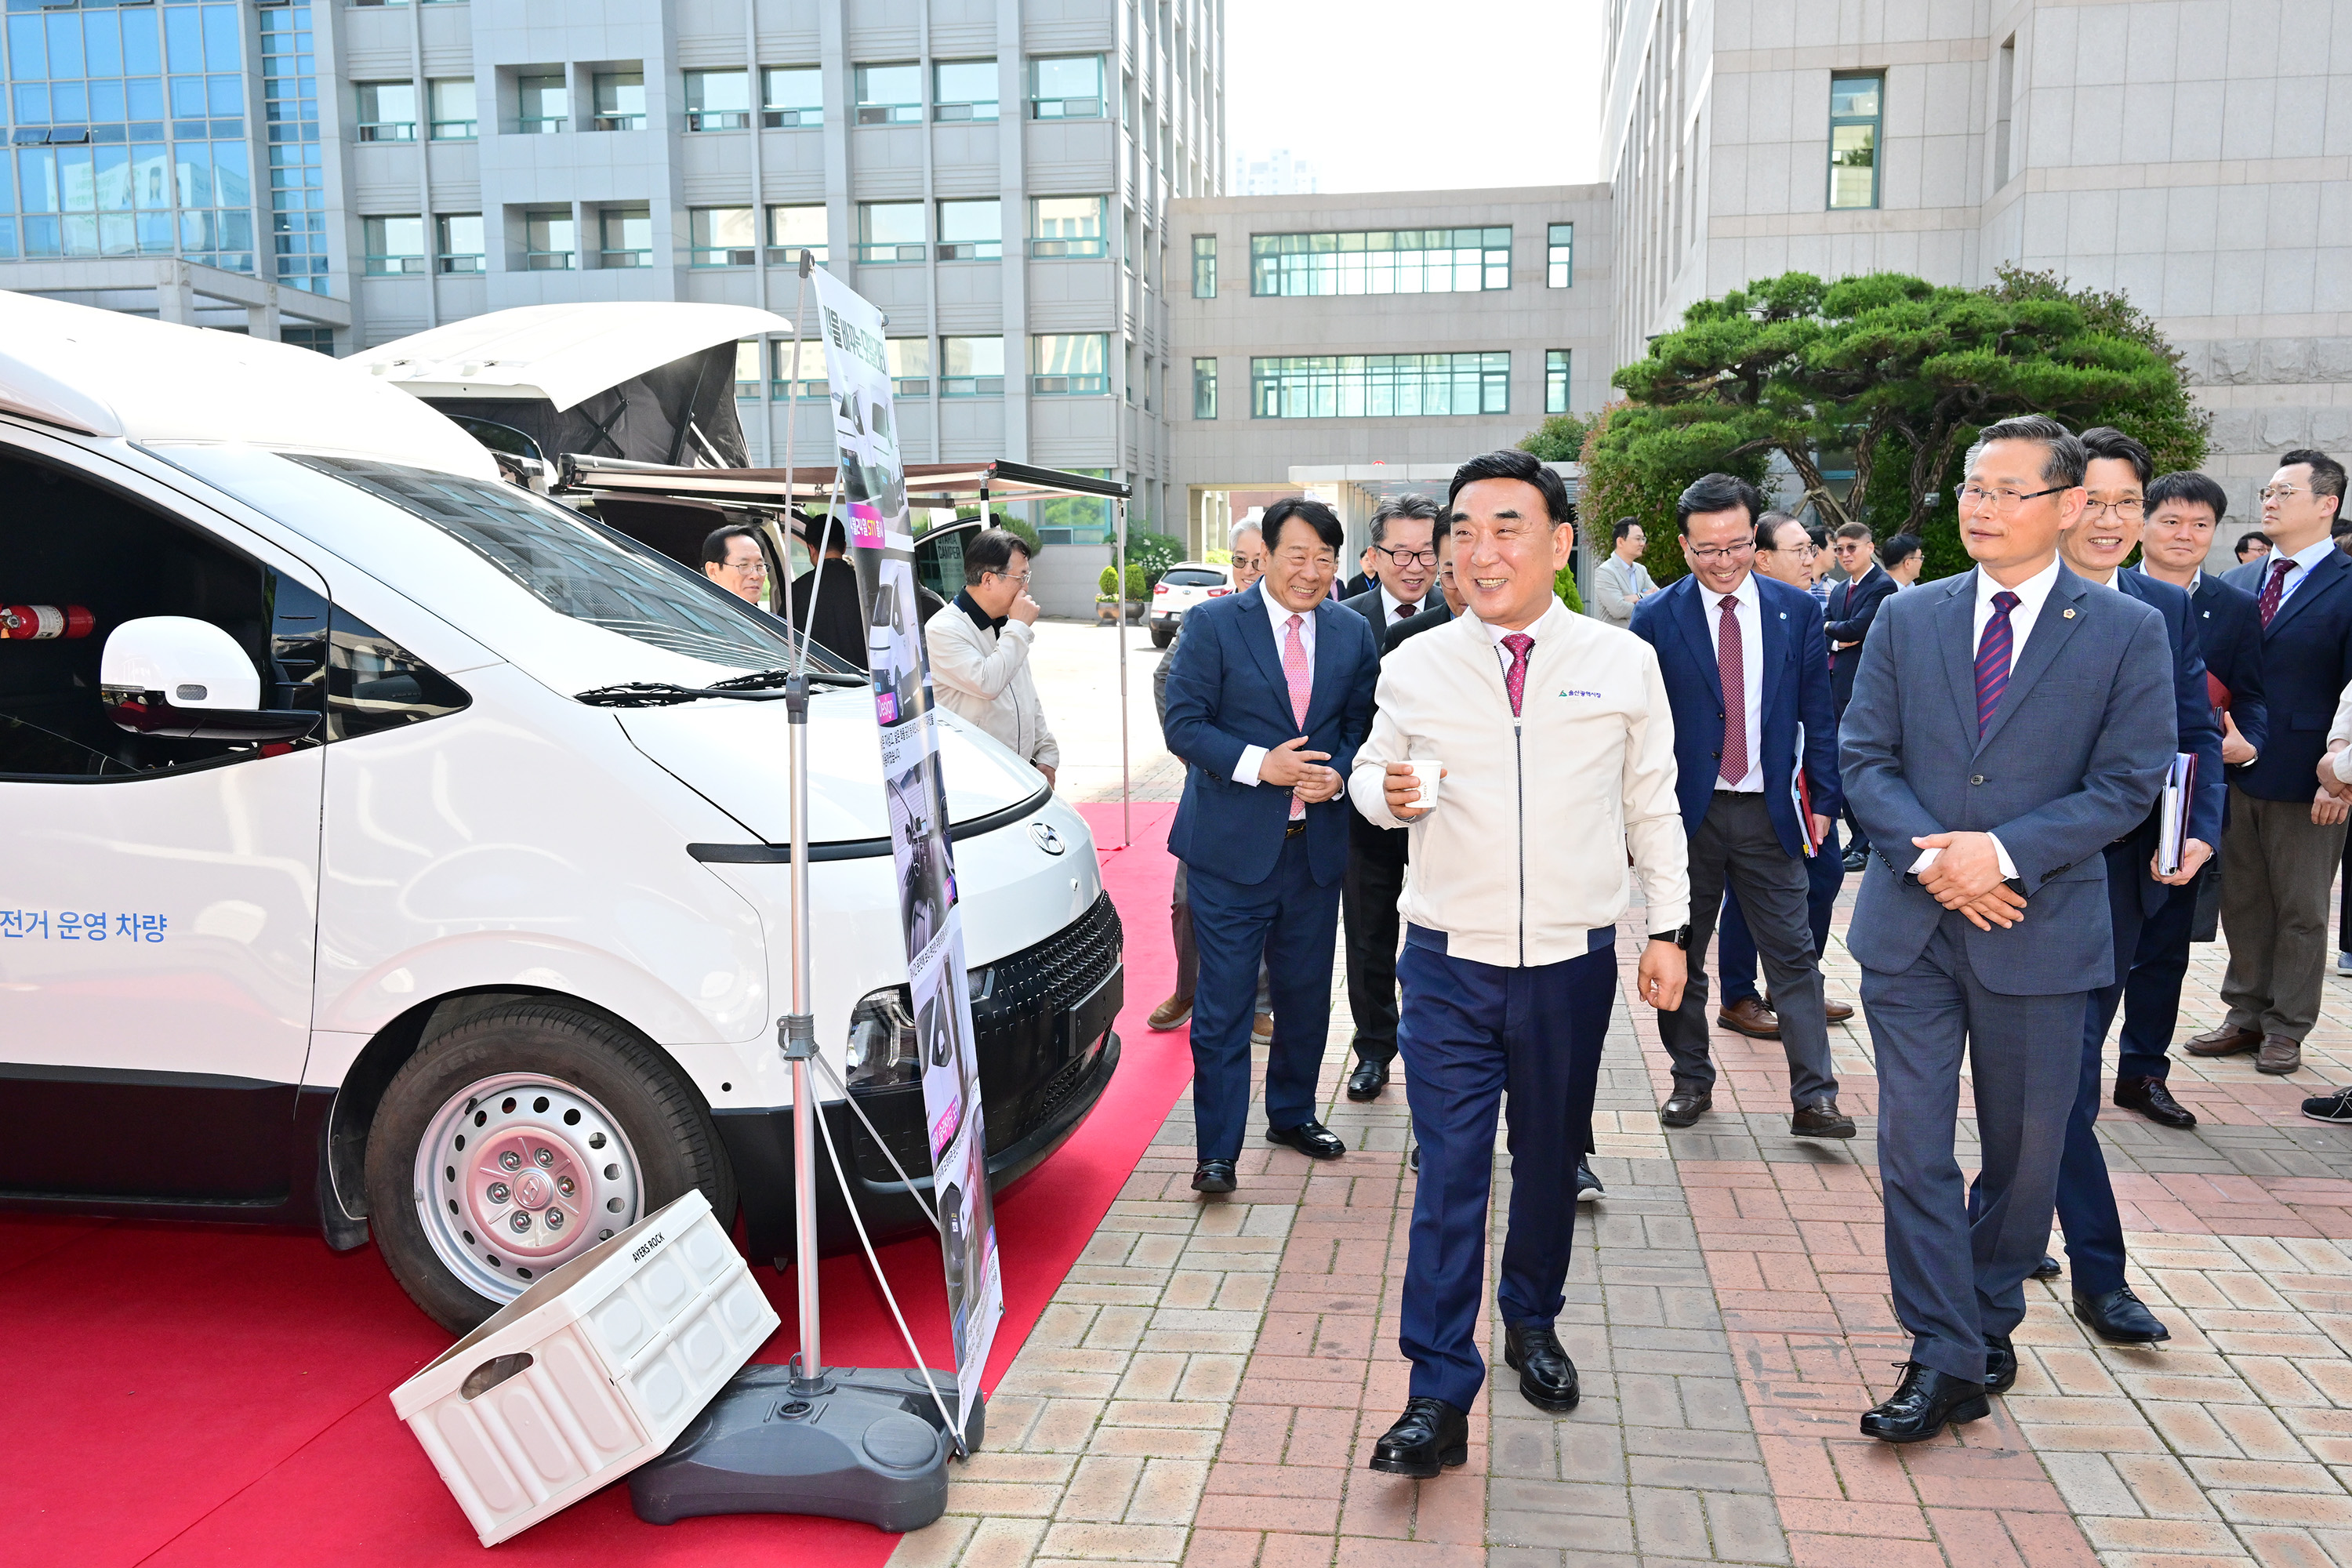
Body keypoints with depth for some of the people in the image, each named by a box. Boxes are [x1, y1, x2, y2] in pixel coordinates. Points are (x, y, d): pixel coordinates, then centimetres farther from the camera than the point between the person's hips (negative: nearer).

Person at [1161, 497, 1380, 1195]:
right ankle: (1217, 1149, 10)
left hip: (1317, 844, 4)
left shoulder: (1352, 633, 7)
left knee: (1307, 994, 17)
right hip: (1231, 846, -4)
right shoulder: (1213, 624, -5)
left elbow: (1361, 726, 11)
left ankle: (1293, 1113, 37)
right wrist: (1259, 764, -20)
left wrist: (1338, 775, -10)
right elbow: (1183, 723, -9)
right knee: (1224, 1002, -1)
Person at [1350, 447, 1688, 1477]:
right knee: (1448, 1171, -2)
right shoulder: (1415, 665, 0)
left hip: (1573, 960, 1)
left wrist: (1668, 929, 6)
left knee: (1551, 1158, 15)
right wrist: (1384, 791, -12)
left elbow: (1653, 805, 7)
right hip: (1448, 959, -1)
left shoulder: (1624, 663, 1)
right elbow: (1372, 767, 11)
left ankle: (1531, 1324, 39)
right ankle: (1439, 1396, 6)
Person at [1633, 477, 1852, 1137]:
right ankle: (1691, 1082, 25)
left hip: (1770, 811, 1)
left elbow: (1817, 712, 6)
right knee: (1680, 957, 10)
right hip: (1686, 810, -1)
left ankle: (1813, 1098, 8)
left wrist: (1823, 798, 2)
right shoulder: (1656, 619, -3)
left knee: (1794, 956, 2)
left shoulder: (1796, 610, 3)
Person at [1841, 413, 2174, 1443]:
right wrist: (1931, 856, -14)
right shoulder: (1906, 619, 5)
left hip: (2039, 929, -1)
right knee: (1914, 1145, 0)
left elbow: (2127, 783, -5)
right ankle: (1944, 1356, 10)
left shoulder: (2128, 633, -1)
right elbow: (1863, 758, 2)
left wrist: (2004, 852, -17)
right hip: (1910, 923, 1)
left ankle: (1988, 1325, 34)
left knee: (2023, 1149, 12)